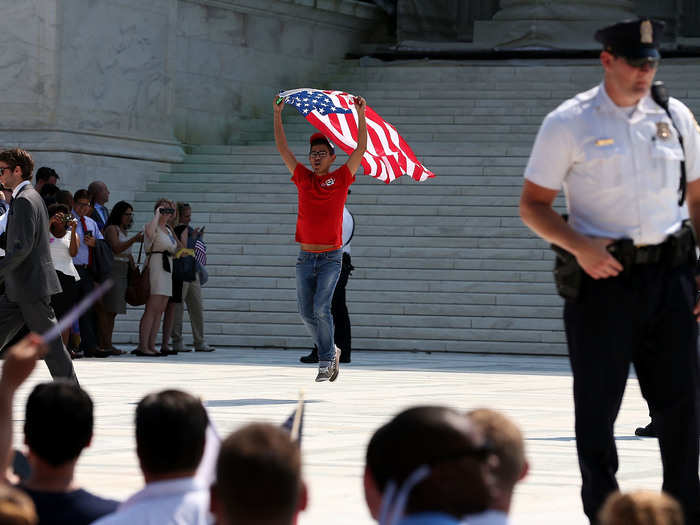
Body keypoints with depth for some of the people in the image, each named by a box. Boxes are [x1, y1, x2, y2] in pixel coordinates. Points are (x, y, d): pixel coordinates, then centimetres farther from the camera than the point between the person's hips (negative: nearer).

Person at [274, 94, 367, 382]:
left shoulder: (340, 179, 2)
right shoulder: (303, 179, 9)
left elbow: (361, 148, -5)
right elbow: (282, 148, 8)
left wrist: (361, 116, -14)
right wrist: (277, 114, 3)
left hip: (331, 257, -4)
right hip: (306, 257, 4)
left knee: (321, 307, -16)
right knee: (306, 312, 3)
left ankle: (325, 361, -5)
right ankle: (330, 350, 23)